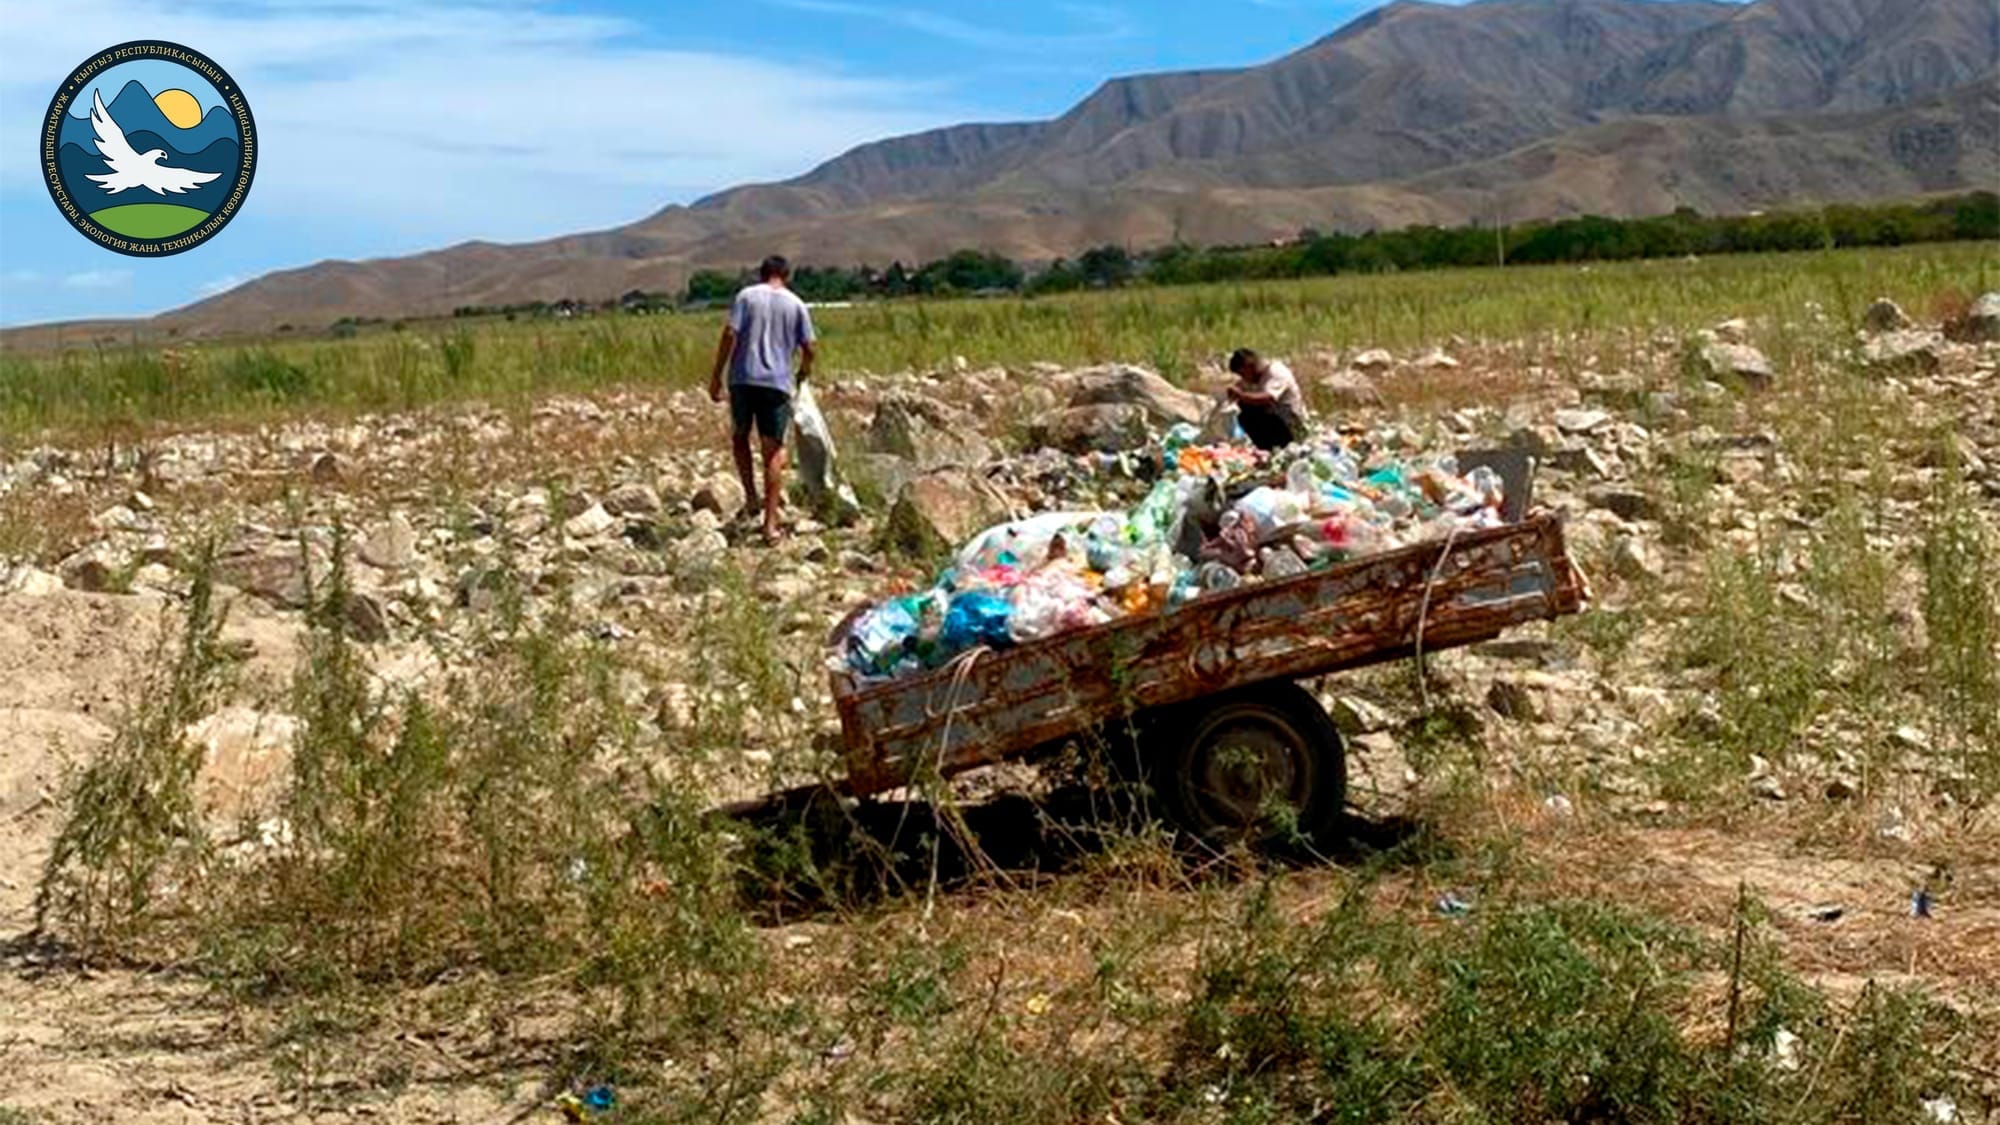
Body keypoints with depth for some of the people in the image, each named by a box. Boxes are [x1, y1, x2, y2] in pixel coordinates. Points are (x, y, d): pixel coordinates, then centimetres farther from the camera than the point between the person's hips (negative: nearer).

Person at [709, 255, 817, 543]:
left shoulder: (746, 296, 3)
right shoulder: (796, 305, 6)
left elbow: (730, 335, -6)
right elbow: (809, 349, 3)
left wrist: (716, 375, -1)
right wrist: (804, 371, 25)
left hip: (743, 379, 0)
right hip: (778, 382, 0)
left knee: (739, 436, 23)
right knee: (773, 450, 2)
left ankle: (751, 497, 14)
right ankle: (770, 524, 0)